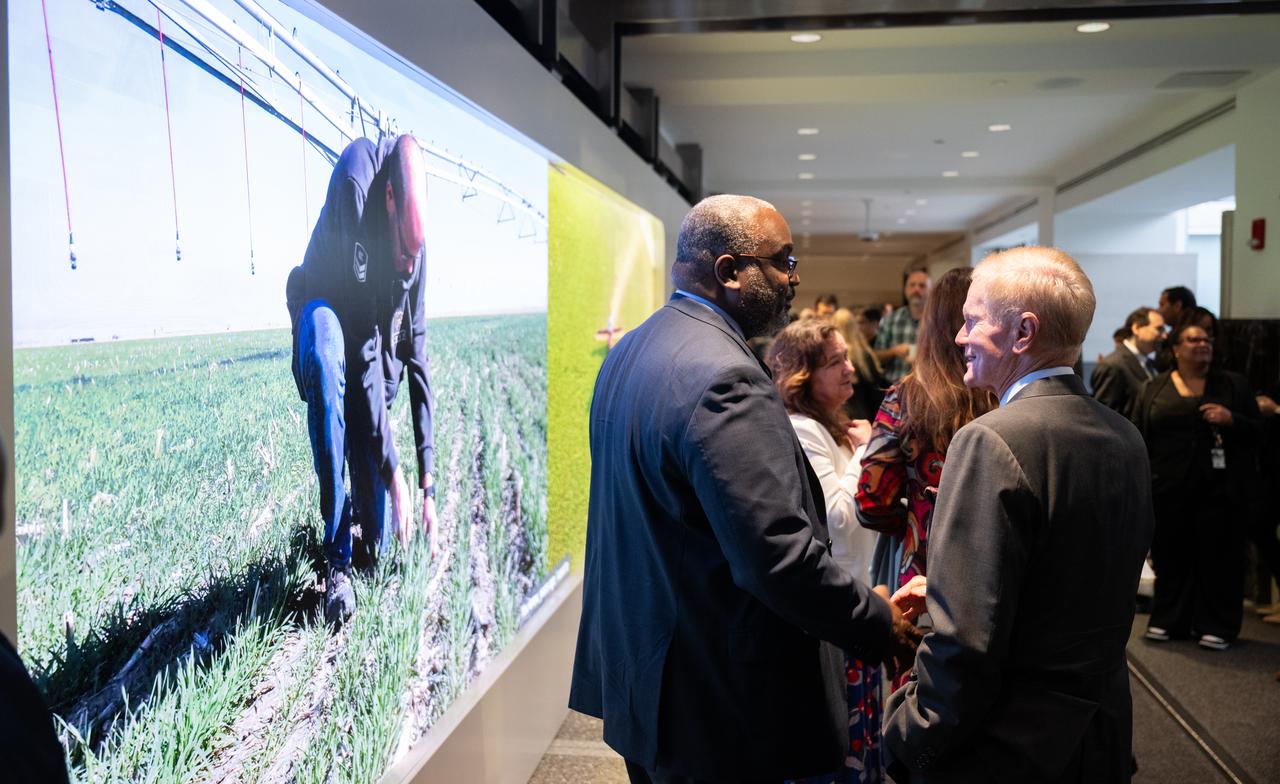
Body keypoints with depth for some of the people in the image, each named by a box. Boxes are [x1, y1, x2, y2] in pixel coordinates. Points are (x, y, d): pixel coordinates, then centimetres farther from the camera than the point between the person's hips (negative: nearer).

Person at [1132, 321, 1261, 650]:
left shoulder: (1234, 384, 8)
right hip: (1168, 489, 1)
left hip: (1220, 490, 0)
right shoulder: (1154, 388, 8)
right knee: (1170, 556, 7)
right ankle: (1168, 620, 19)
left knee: (1218, 557, 3)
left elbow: (1258, 430, 7)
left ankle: (1216, 626, 14)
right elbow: (1139, 438, 5)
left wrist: (1231, 420, -13)